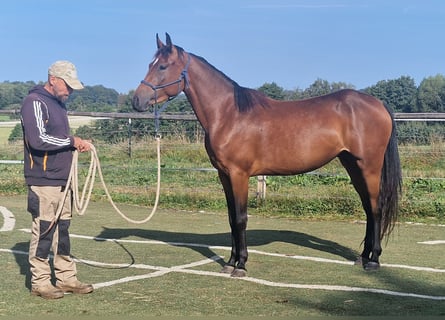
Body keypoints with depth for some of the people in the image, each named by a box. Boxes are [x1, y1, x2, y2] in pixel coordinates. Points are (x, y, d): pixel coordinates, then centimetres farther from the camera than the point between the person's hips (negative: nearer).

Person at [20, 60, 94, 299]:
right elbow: (38, 140, -23)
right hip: (43, 181, -9)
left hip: (62, 180, 9)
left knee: (62, 230, 12)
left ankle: (66, 278, 20)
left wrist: (75, 144, 8)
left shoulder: (58, 104, 17)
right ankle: (40, 282, 6)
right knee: (43, 230, -3)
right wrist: (71, 141, -15)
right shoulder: (35, 102, -11)